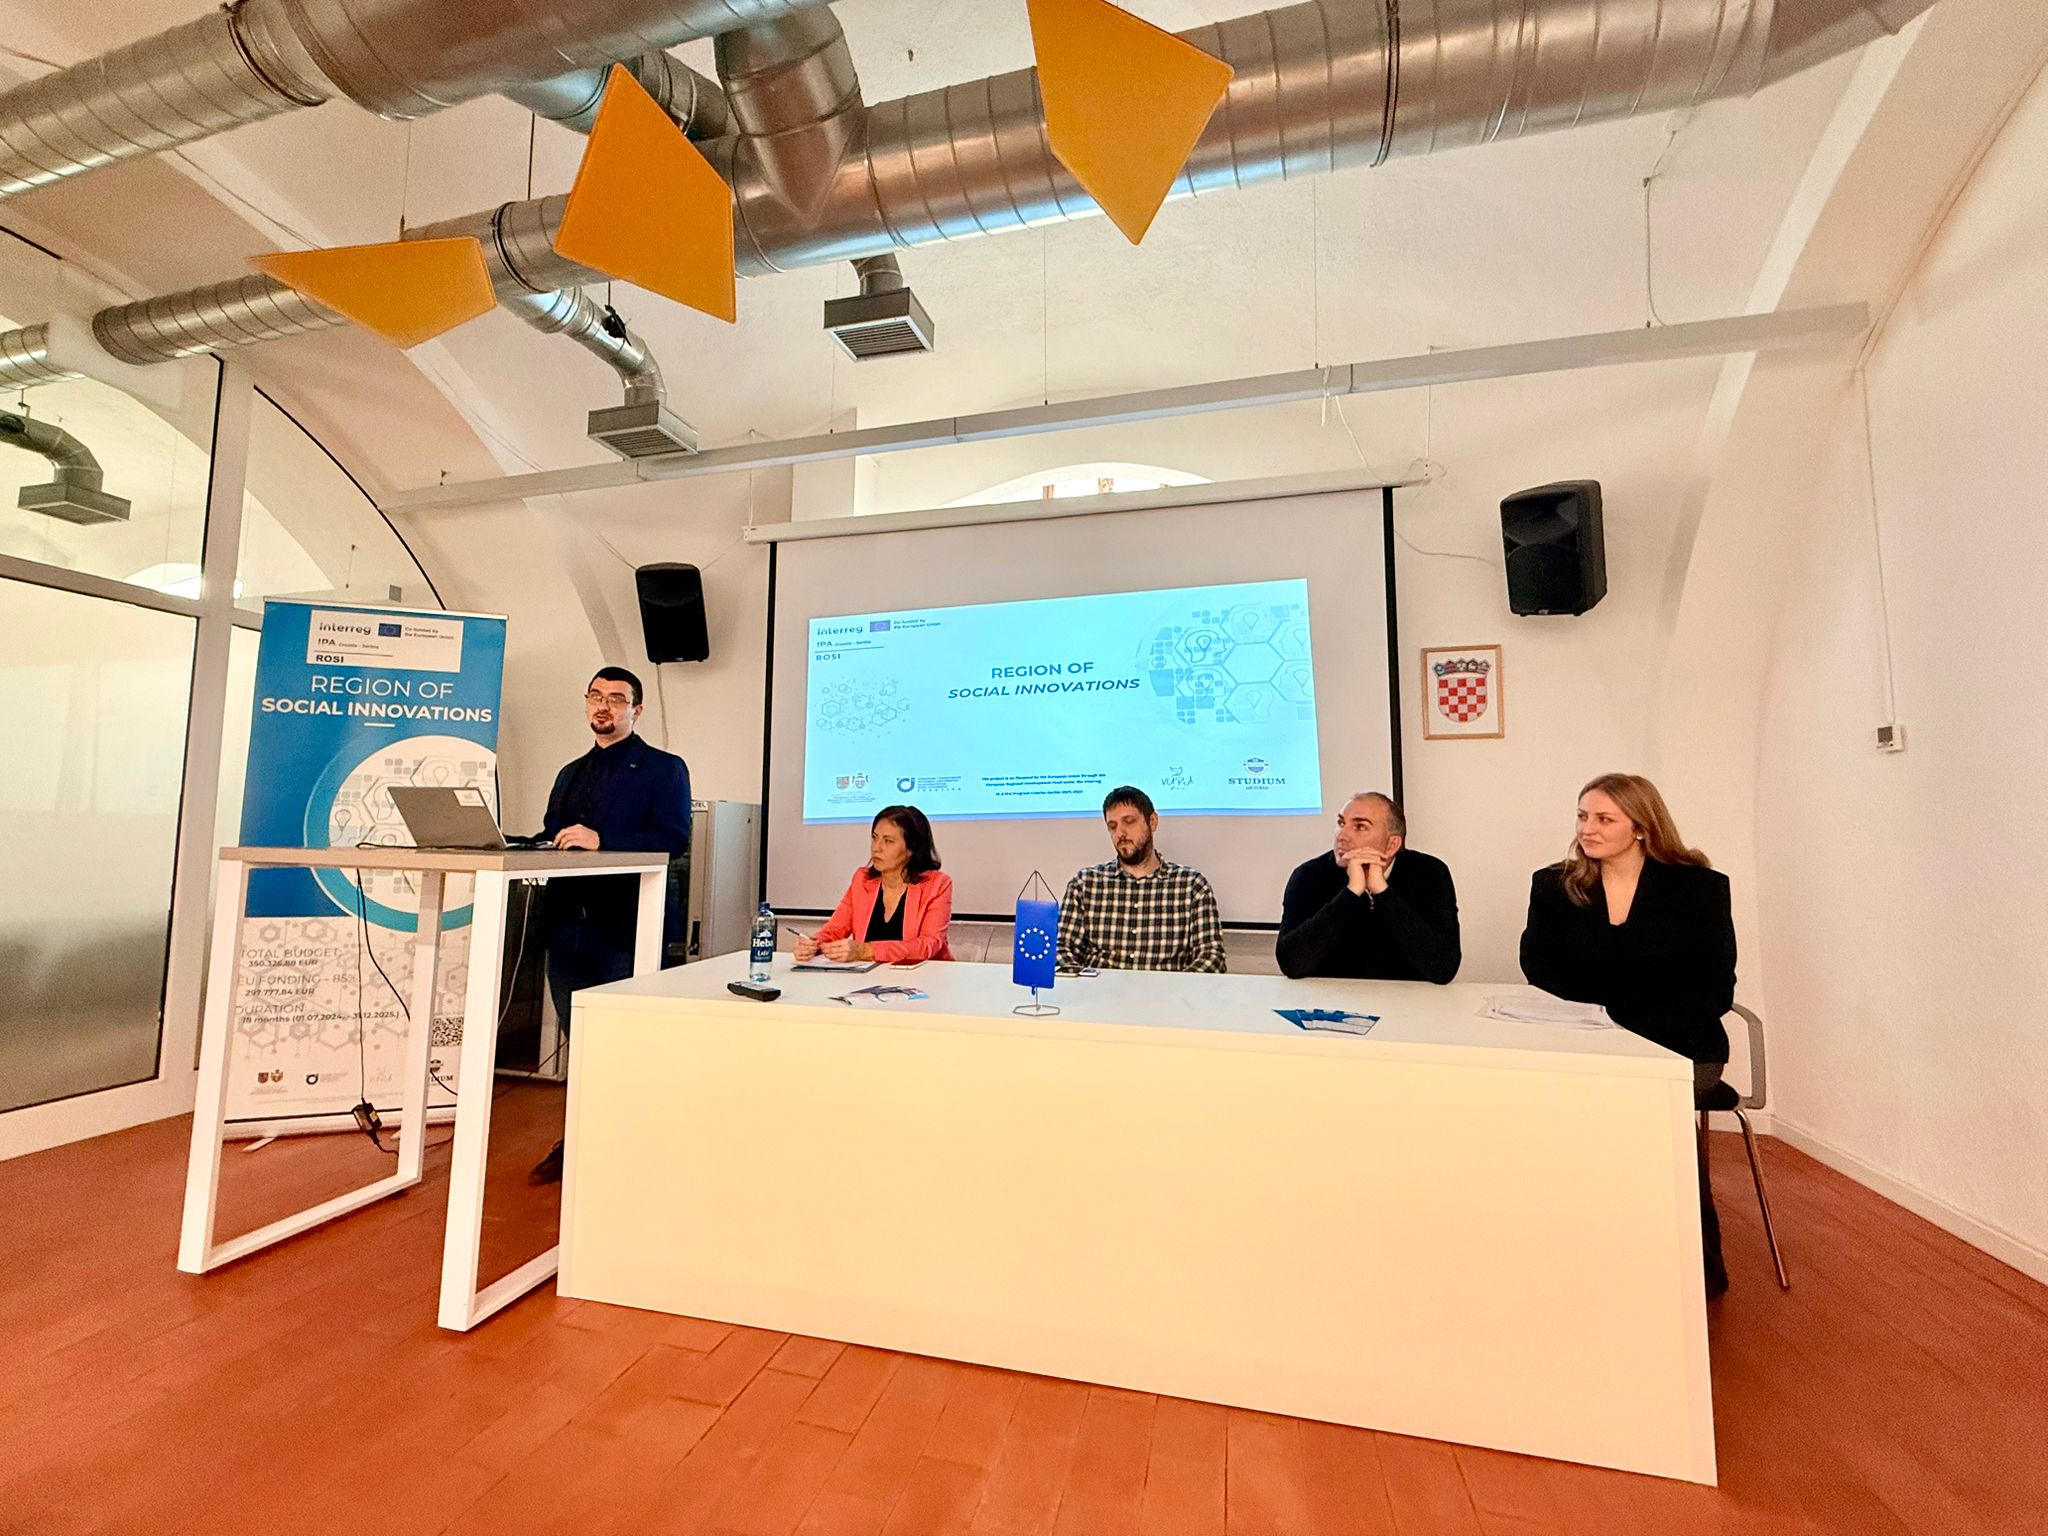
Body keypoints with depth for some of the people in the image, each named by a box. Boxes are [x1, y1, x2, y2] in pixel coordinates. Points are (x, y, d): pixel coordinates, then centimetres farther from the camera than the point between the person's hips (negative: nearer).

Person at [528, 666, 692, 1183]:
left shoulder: (664, 768, -3)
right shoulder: (570, 774, 20)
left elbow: (673, 839, -15)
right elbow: (551, 837, 18)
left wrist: (600, 841, -23)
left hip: (626, 929, -7)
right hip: (569, 927, 7)